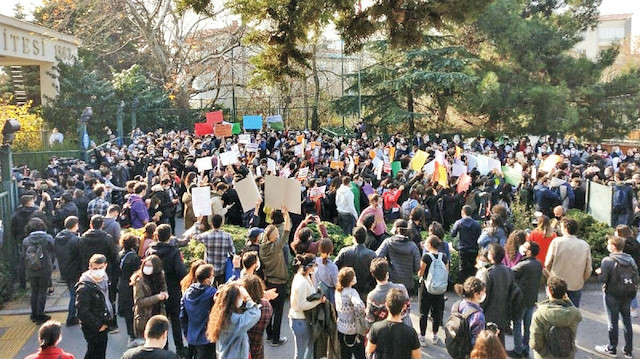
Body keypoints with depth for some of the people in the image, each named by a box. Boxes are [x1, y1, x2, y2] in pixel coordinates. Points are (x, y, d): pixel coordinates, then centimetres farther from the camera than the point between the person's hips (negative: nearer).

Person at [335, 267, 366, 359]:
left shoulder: (338, 291, 0)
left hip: (341, 329, 6)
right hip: (354, 330, -6)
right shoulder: (351, 292, -22)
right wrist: (363, 313, -18)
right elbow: (359, 306, -38)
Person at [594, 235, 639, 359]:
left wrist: (599, 272, 1)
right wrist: (632, 290, 14)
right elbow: (636, 278, 2)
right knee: (627, 322, 13)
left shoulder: (608, 261, -17)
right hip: (627, 296, 5)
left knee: (613, 323, 6)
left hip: (612, 295, -5)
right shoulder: (630, 260, 1)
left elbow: (602, 279, -18)